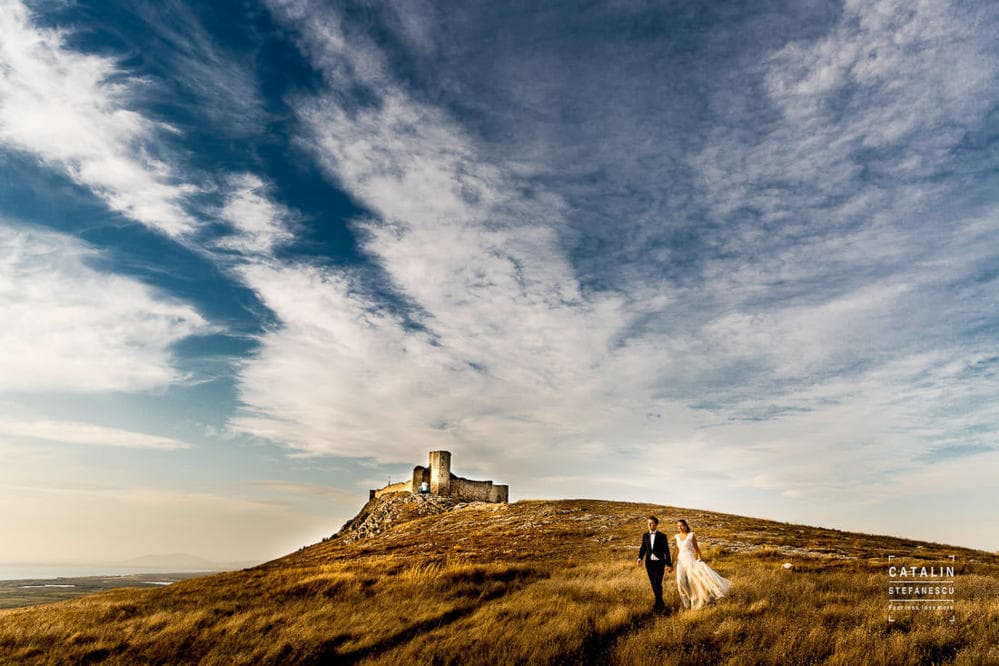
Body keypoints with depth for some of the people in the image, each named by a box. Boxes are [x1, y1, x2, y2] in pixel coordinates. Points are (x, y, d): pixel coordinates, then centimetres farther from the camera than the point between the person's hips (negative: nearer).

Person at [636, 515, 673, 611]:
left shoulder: (662, 536, -3)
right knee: (654, 584, 8)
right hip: (649, 563, 4)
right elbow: (643, 548, 8)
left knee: (657, 584, -11)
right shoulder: (645, 536, 6)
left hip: (659, 563, -4)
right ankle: (661, 604, 22)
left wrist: (669, 564, 1)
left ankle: (658, 604, 4)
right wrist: (640, 558, -9)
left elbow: (666, 551, 0)